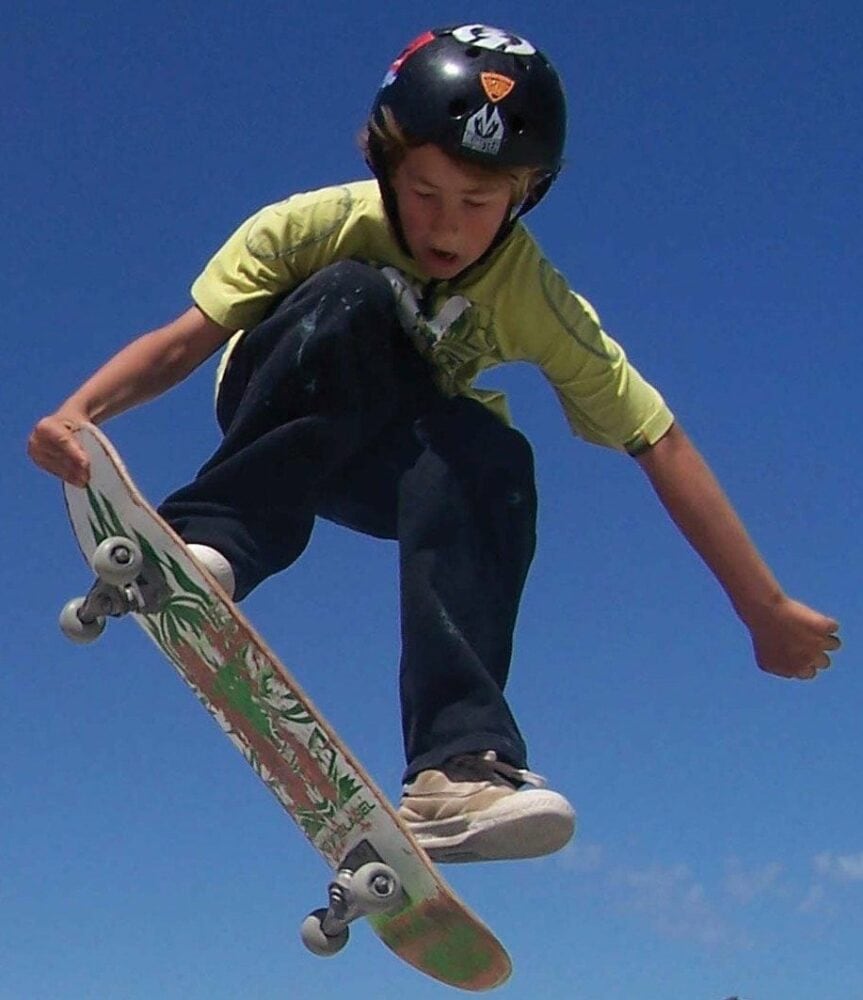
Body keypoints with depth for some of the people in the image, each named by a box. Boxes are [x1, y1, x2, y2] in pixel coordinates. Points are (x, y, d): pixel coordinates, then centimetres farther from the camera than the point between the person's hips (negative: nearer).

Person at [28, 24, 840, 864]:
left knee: (493, 460, -36)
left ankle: (456, 765, -39)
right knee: (354, 299, -33)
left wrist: (766, 610, -23)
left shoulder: (534, 299, -24)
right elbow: (190, 336, -26)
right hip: (277, 429, -1)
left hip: (405, 472, 1)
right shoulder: (318, 226, -24)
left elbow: (661, 446, -23)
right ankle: (209, 540, -38)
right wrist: (79, 410, -45)